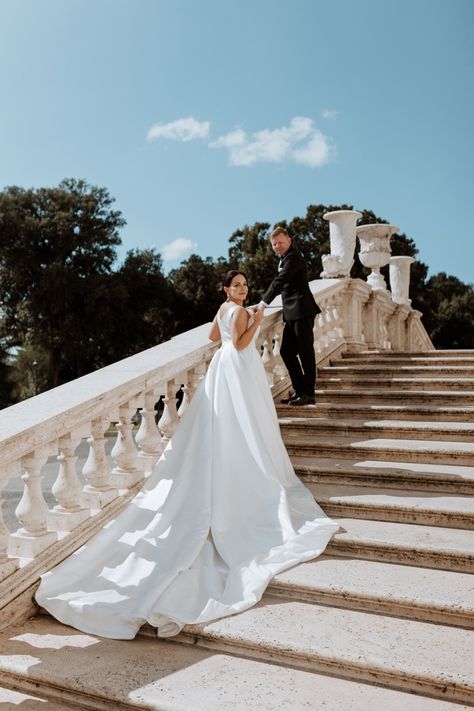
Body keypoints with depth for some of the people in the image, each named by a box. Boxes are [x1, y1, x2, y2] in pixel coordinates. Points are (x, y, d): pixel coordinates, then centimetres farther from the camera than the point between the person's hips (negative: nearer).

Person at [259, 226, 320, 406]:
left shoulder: (293, 257, -9)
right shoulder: (285, 259, 20)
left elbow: (279, 281, -16)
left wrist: (264, 302, -14)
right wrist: (265, 301, 18)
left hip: (302, 311, -10)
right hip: (292, 313, 10)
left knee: (305, 352, -6)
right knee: (286, 351, 10)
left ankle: (308, 394, -1)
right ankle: (299, 391, 16)